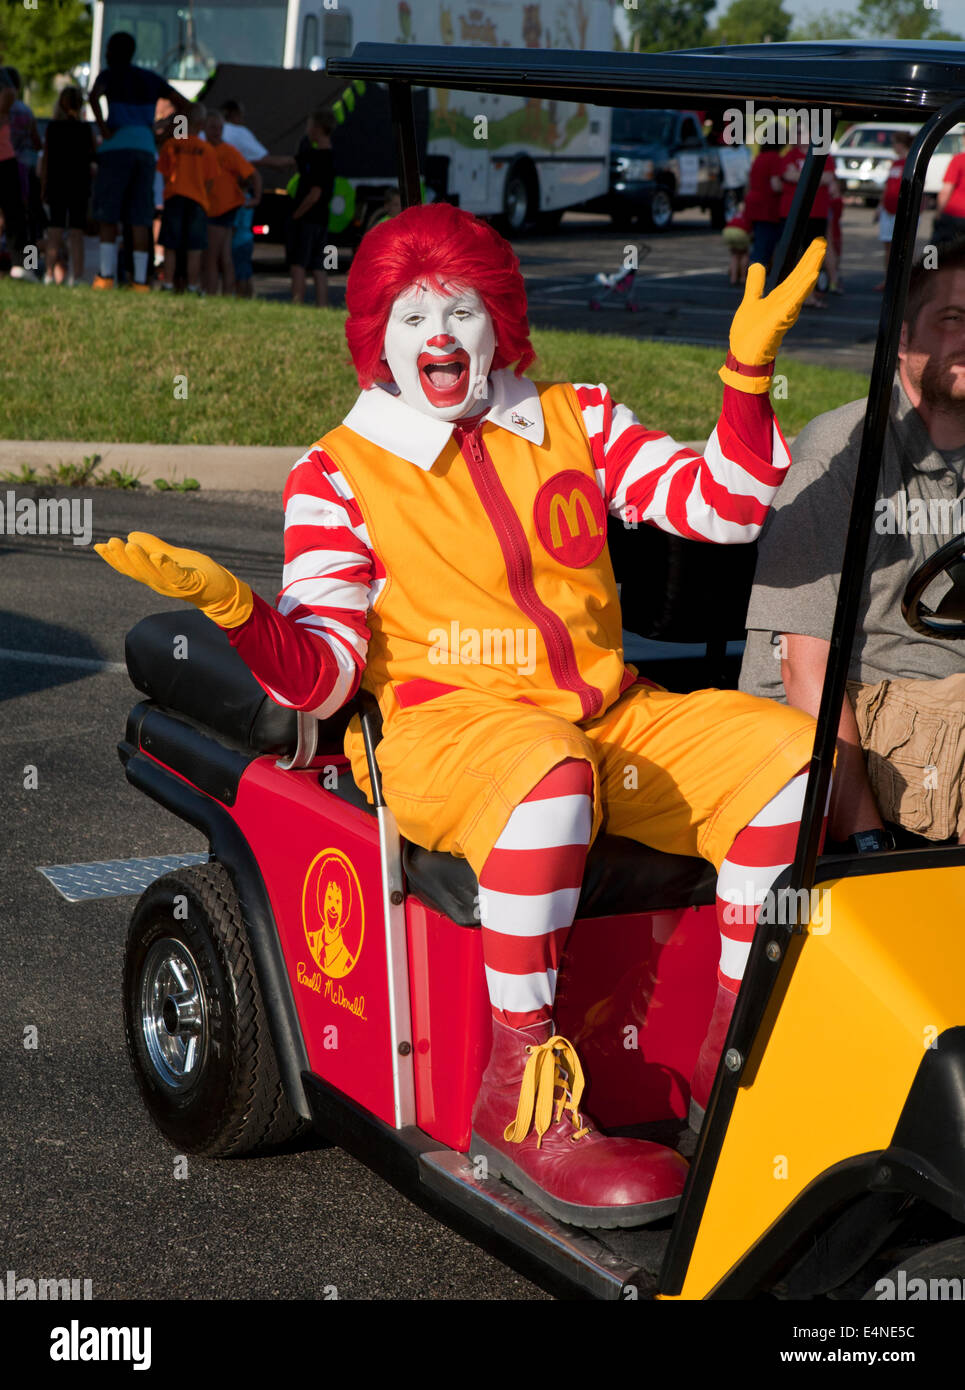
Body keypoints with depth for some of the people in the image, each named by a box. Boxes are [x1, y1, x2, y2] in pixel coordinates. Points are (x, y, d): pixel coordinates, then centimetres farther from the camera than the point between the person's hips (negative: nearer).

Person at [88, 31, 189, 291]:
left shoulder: (109, 74, 5)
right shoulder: (151, 79, 19)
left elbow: (94, 96, -17)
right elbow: (184, 105, 19)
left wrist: (104, 129, -10)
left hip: (116, 146, -4)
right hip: (146, 148, 4)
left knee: (108, 214, -1)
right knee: (140, 218, 2)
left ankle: (106, 274, -11)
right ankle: (140, 279, -5)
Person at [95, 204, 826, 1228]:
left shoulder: (574, 421, 15)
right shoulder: (339, 472, 4)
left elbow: (724, 505, 7)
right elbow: (321, 677, -5)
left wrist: (748, 367, -5)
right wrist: (232, 607, -25)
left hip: (609, 718, 5)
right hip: (441, 731, -4)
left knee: (790, 752, -17)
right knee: (547, 772, -39)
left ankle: (736, 1061, -8)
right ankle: (517, 1098, -31)